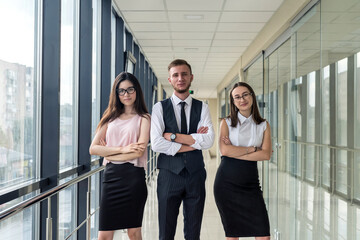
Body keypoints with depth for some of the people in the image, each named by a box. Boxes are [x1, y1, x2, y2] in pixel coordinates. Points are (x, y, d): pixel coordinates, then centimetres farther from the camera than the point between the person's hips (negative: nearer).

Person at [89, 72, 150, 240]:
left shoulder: (144, 118, 4)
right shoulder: (110, 117, 14)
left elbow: (139, 151, -10)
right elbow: (93, 149, 4)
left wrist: (109, 153, -2)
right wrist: (122, 149, -9)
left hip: (133, 175, -3)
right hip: (111, 176, 3)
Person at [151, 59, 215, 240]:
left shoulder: (202, 108, 6)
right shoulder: (160, 108, 0)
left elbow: (208, 141, -9)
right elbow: (156, 144, -12)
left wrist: (173, 136, -12)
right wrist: (193, 142, -10)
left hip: (195, 175, 2)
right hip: (169, 175, -2)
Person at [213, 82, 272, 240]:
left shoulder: (263, 125, 9)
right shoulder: (226, 122, 5)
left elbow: (266, 154, -6)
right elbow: (224, 150, -12)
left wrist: (235, 152, -11)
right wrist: (253, 149, -7)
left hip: (250, 184, 1)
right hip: (226, 183, -1)